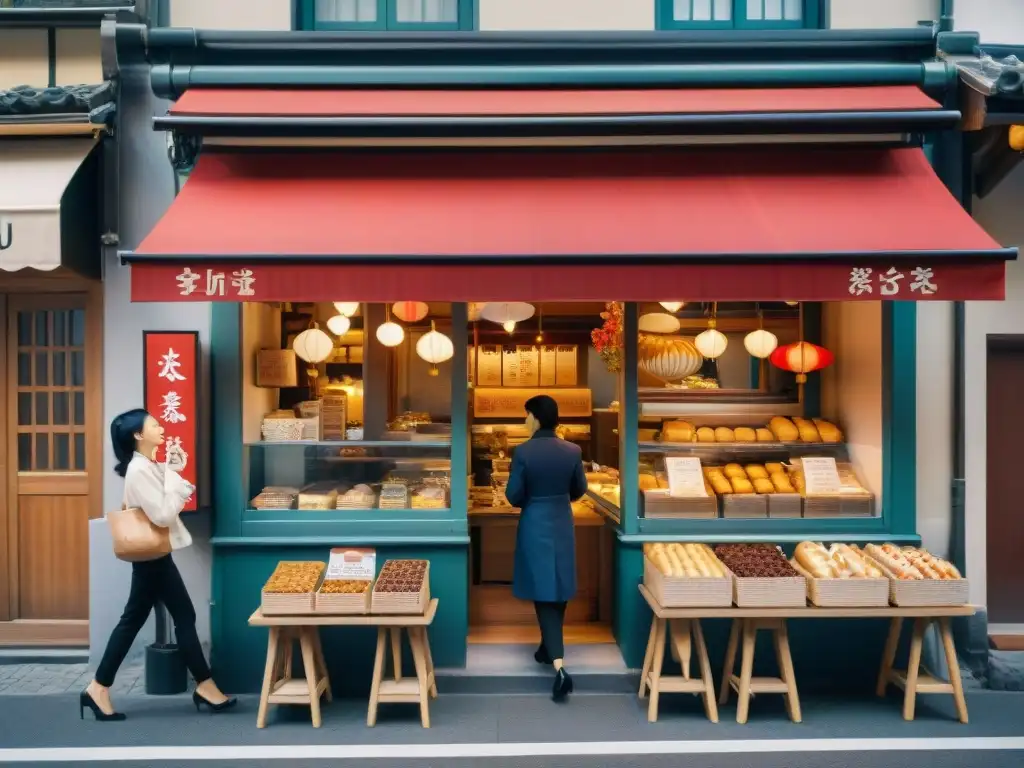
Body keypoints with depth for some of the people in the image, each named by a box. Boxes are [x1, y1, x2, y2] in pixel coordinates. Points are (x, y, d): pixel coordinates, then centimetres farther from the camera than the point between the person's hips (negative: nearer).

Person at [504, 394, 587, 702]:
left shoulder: (523, 452, -16)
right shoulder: (572, 451, -5)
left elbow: (513, 495, -11)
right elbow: (579, 490, 6)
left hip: (534, 525, -3)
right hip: (562, 524, 4)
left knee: (544, 594, 1)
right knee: (558, 591, 18)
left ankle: (559, 666, -9)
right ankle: (548, 649, 34)